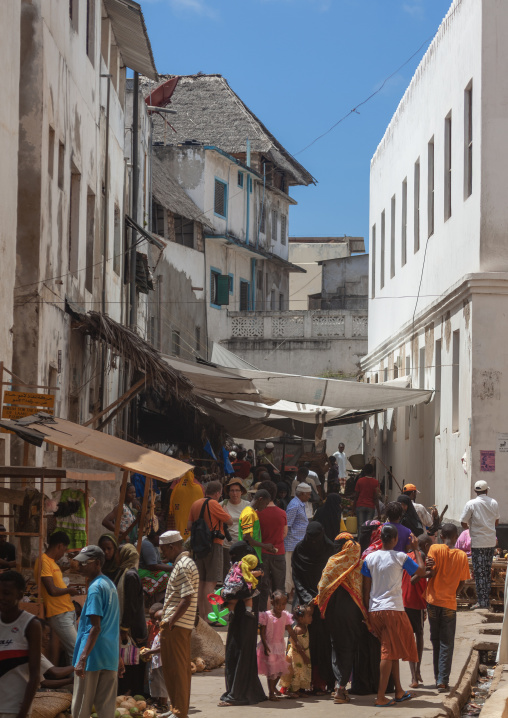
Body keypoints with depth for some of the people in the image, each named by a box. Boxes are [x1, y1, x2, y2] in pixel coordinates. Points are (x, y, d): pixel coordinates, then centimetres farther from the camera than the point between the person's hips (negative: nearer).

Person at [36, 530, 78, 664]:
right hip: (59, 614, -10)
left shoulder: (52, 562, 19)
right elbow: (52, 590, -19)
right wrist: (69, 590, -4)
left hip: (68, 612, 10)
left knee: (72, 652, 8)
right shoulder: (44, 561, -13)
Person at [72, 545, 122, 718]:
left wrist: (82, 658, -21)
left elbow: (96, 628, -19)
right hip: (110, 657, 8)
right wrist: (119, 657, 23)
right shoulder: (111, 585, 14)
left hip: (92, 658, -8)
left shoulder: (95, 588, -13)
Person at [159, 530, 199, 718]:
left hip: (175, 625, -10)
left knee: (175, 668, -5)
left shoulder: (183, 567, -16)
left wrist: (170, 622, -22)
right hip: (183, 625, 10)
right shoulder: (184, 563, 17)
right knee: (181, 667, 14)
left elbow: (187, 599, -23)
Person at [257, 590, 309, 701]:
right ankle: (271, 693, 7)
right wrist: (265, 646, -19)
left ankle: (273, 687, 36)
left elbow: (291, 632, 6)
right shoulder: (266, 615, -13)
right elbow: (262, 632, -12)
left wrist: (297, 644, 2)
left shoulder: (285, 616, 1)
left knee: (280, 669, 12)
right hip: (269, 646, -5)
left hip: (279, 646, 5)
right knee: (271, 669, -2)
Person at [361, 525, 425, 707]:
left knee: (392, 651, 17)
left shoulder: (370, 558, 5)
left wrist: (367, 613, 13)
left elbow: (366, 589, 6)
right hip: (393, 609, -5)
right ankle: (381, 697, -6)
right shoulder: (400, 557, -7)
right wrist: (416, 549, 14)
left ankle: (399, 692, 24)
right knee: (389, 653, -3)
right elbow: (421, 571, 4)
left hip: (374, 611, 5)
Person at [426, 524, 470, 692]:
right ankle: (443, 680, -3)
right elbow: (461, 583, 7)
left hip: (433, 601, 0)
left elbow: (431, 574, -13)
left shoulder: (435, 549, -6)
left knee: (436, 641, 14)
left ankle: (438, 677, 22)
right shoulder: (462, 556, -1)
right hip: (450, 603, 0)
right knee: (447, 644, 4)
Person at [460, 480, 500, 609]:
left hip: (477, 543, -4)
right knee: (487, 571, 14)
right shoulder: (494, 503, 3)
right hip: (491, 542, 4)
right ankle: (487, 599, 18)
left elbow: (463, 523, -8)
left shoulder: (471, 504, -10)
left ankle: (482, 601, -1)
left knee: (479, 572, 0)